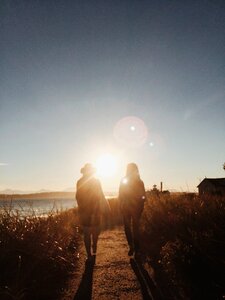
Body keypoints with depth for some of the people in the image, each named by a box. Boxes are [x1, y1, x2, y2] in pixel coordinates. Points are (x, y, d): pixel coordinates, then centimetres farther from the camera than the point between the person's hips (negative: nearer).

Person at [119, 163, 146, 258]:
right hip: (126, 208, 2)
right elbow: (121, 195, 4)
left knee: (135, 228, 0)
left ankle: (136, 249, 13)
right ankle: (131, 246, 24)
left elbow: (143, 196, 1)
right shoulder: (124, 181, 2)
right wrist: (121, 206, -2)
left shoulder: (139, 182, -1)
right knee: (127, 227, 5)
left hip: (136, 208, -2)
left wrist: (140, 207, -6)